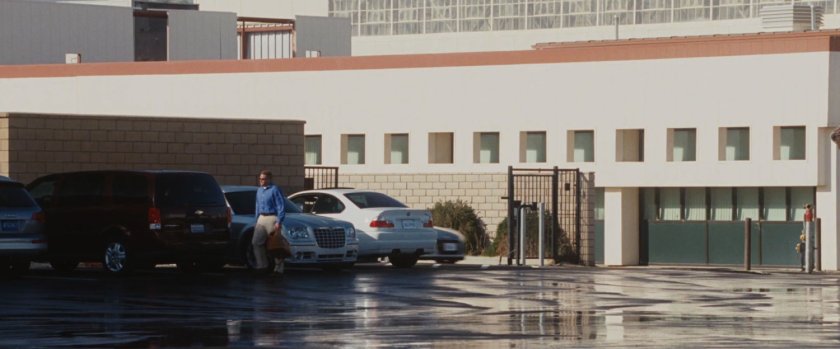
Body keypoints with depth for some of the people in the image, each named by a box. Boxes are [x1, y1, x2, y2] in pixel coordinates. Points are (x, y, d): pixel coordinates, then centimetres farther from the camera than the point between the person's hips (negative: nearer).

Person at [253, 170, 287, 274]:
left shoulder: (275, 190, -9)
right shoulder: (259, 190, 16)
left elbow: (281, 206, -13)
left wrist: (279, 222, -18)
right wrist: (257, 220, 19)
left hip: (272, 218, -8)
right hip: (261, 219, 8)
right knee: (256, 242, -1)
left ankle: (278, 268, 1)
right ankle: (262, 265, 7)